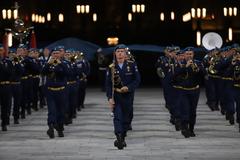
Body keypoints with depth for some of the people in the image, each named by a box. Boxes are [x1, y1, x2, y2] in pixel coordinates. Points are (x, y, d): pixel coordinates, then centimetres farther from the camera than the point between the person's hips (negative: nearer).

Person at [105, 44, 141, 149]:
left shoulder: (132, 65, -1)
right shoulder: (111, 68, -1)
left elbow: (137, 80, -2)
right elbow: (108, 84, -1)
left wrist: (128, 87, -17)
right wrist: (110, 98, -10)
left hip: (128, 95, 1)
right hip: (116, 96, -1)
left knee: (126, 118, 8)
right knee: (117, 117, -15)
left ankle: (123, 138, 21)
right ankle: (119, 138, -24)